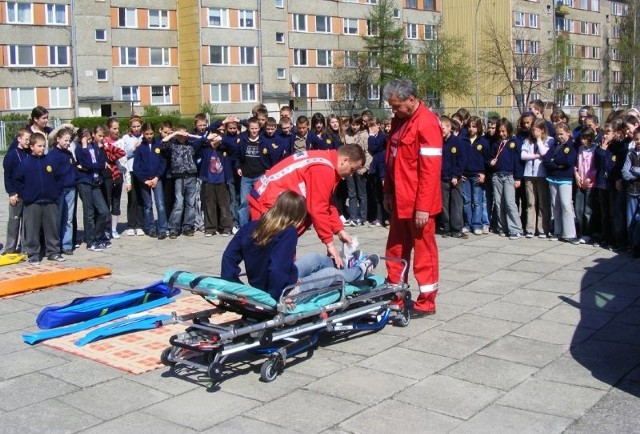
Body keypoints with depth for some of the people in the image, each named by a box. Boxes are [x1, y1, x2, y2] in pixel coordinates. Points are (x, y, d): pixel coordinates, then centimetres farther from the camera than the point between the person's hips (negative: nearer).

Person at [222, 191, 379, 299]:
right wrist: (282, 296, -25)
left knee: (315, 259, 25)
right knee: (333, 273, 16)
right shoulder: (288, 233, -26)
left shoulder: (251, 226, -7)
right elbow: (278, 268, -36)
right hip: (282, 291, -7)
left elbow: (229, 255, -4)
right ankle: (360, 271, 47)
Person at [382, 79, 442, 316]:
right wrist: (388, 192, 15)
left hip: (418, 204, -8)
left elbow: (430, 169, -20)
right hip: (400, 200, 8)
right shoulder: (398, 121, 11)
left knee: (424, 252, 3)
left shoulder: (427, 123, -16)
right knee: (396, 250, 15)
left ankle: (426, 302, 14)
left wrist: (423, 206, -21)